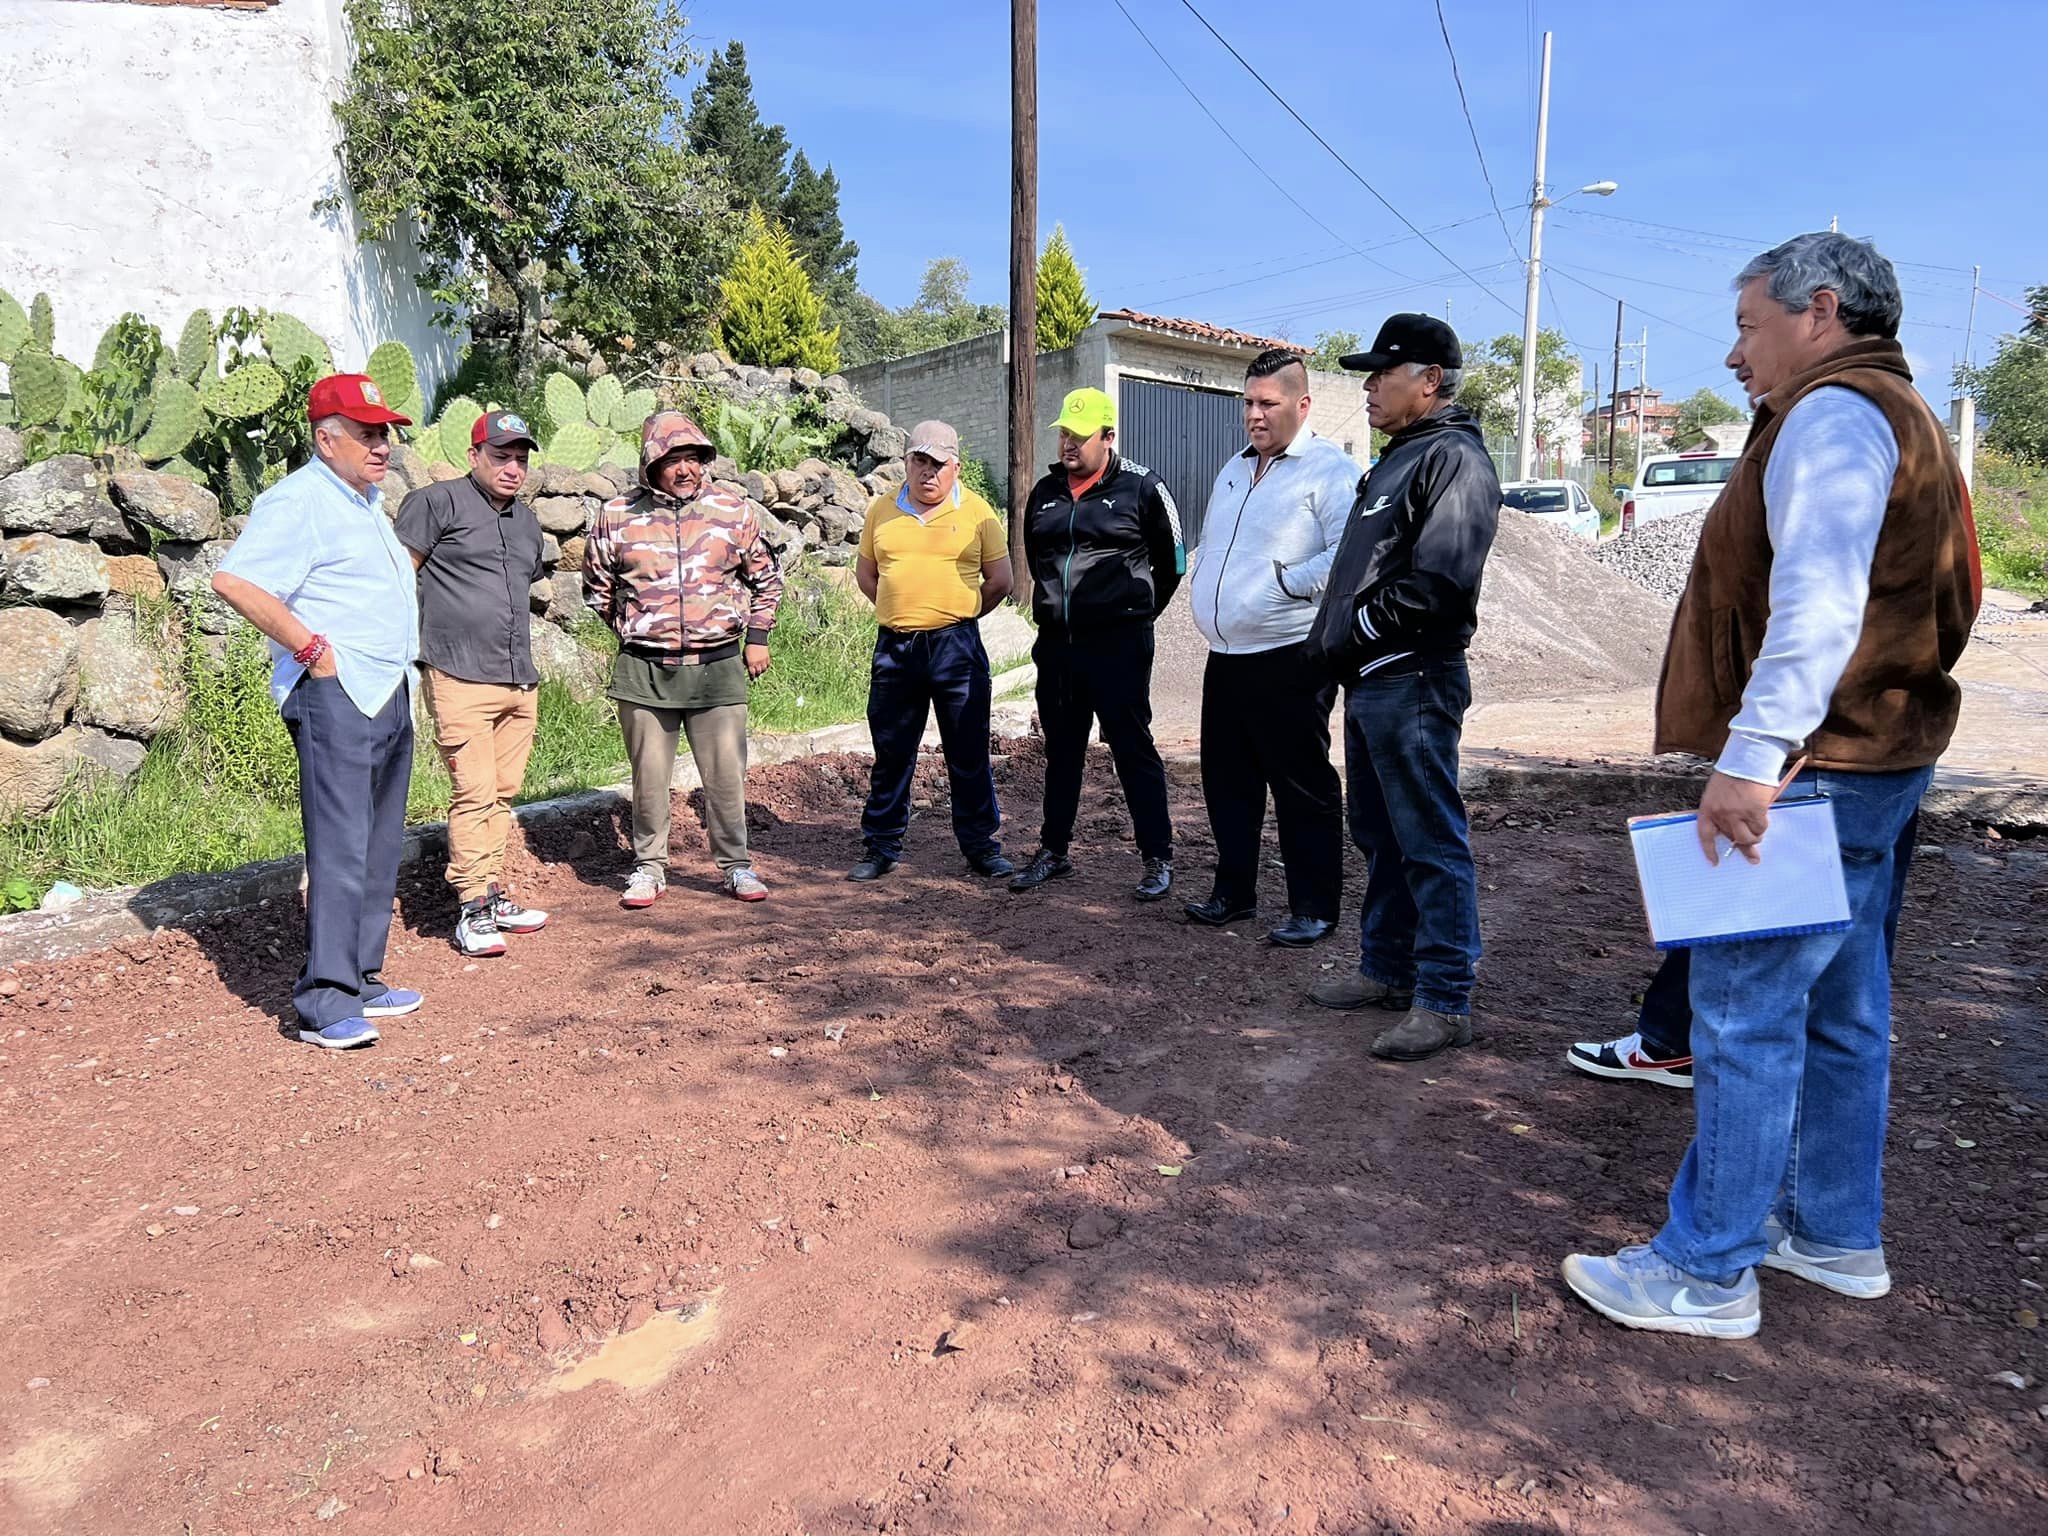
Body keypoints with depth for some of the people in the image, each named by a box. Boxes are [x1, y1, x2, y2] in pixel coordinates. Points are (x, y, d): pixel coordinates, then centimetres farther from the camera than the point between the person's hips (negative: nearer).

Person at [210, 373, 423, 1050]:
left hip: (389, 694, 10)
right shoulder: (300, 499, -9)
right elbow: (233, 580, -21)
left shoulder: (368, 501, 21)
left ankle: (361, 980, 21)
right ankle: (324, 1005, -9)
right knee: (340, 849, -12)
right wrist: (311, 647, -18)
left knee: (380, 849, 12)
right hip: (335, 694, -10)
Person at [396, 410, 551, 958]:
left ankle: (496, 895, 20)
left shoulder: (526, 521, 20)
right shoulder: (438, 501, -2)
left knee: (503, 793, 11)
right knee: (475, 793, -9)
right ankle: (473, 909, -3)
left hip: (521, 682, 7)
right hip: (460, 680, -7)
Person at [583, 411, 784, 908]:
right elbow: (597, 586, 16)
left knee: (726, 774, 4)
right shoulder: (617, 516, 2)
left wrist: (756, 637, 11)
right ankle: (649, 868, 21)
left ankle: (735, 866, 18)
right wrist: (635, 630, 12)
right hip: (643, 670, 0)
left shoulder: (733, 511, 3)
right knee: (649, 777, 7)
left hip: (718, 666, 0)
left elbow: (766, 577, 16)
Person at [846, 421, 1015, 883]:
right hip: (894, 646, 2)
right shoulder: (881, 511, 8)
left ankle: (981, 845, 16)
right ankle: (881, 847, 20)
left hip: (957, 646, -2)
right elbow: (865, 574, 16)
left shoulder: (976, 512, 2)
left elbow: (999, 580, 5)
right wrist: (903, 612, 9)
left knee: (969, 754, 4)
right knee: (891, 753, 9)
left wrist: (955, 615, 8)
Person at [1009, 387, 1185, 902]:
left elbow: (1172, 560, 6)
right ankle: (1053, 852, 25)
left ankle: (1158, 858, 5)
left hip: (1119, 645, -5)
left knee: (1133, 749, -3)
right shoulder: (1045, 493, 11)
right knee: (1061, 749, 14)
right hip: (1056, 645, 6)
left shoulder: (1142, 487, -4)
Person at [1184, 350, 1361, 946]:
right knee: (1227, 783, 15)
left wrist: (1288, 581, -19)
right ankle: (1233, 891, 28)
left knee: (1304, 790, 1)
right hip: (1225, 658, 8)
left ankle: (1314, 908, 11)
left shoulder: (1330, 470, -8)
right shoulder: (1233, 471, 18)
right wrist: (1202, 585, 11)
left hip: (1290, 661, -8)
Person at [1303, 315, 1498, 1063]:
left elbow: (1438, 581, -23)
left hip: (1412, 684, -10)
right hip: (1370, 680, 10)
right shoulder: (1400, 455, 20)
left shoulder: (1453, 457, -12)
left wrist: (1362, 625, -12)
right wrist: (1342, 647, 12)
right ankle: (1387, 968, 30)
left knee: (1430, 842, -5)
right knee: (1380, 835, 17)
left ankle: (1445, 1001, 3)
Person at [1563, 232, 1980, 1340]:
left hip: (1813, 770, -11)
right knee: (1840, 1009, 16)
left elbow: (1818, 600, -26)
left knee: (1744, 1015, -6)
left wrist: (1753, 753, -31)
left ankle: (1707, 1272, 3)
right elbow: (1945, 602, 23)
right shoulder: (1898, 418, 21)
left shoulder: (1835, 412, -12)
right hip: (1877, 761, 11)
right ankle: (1837, 1235, 28)